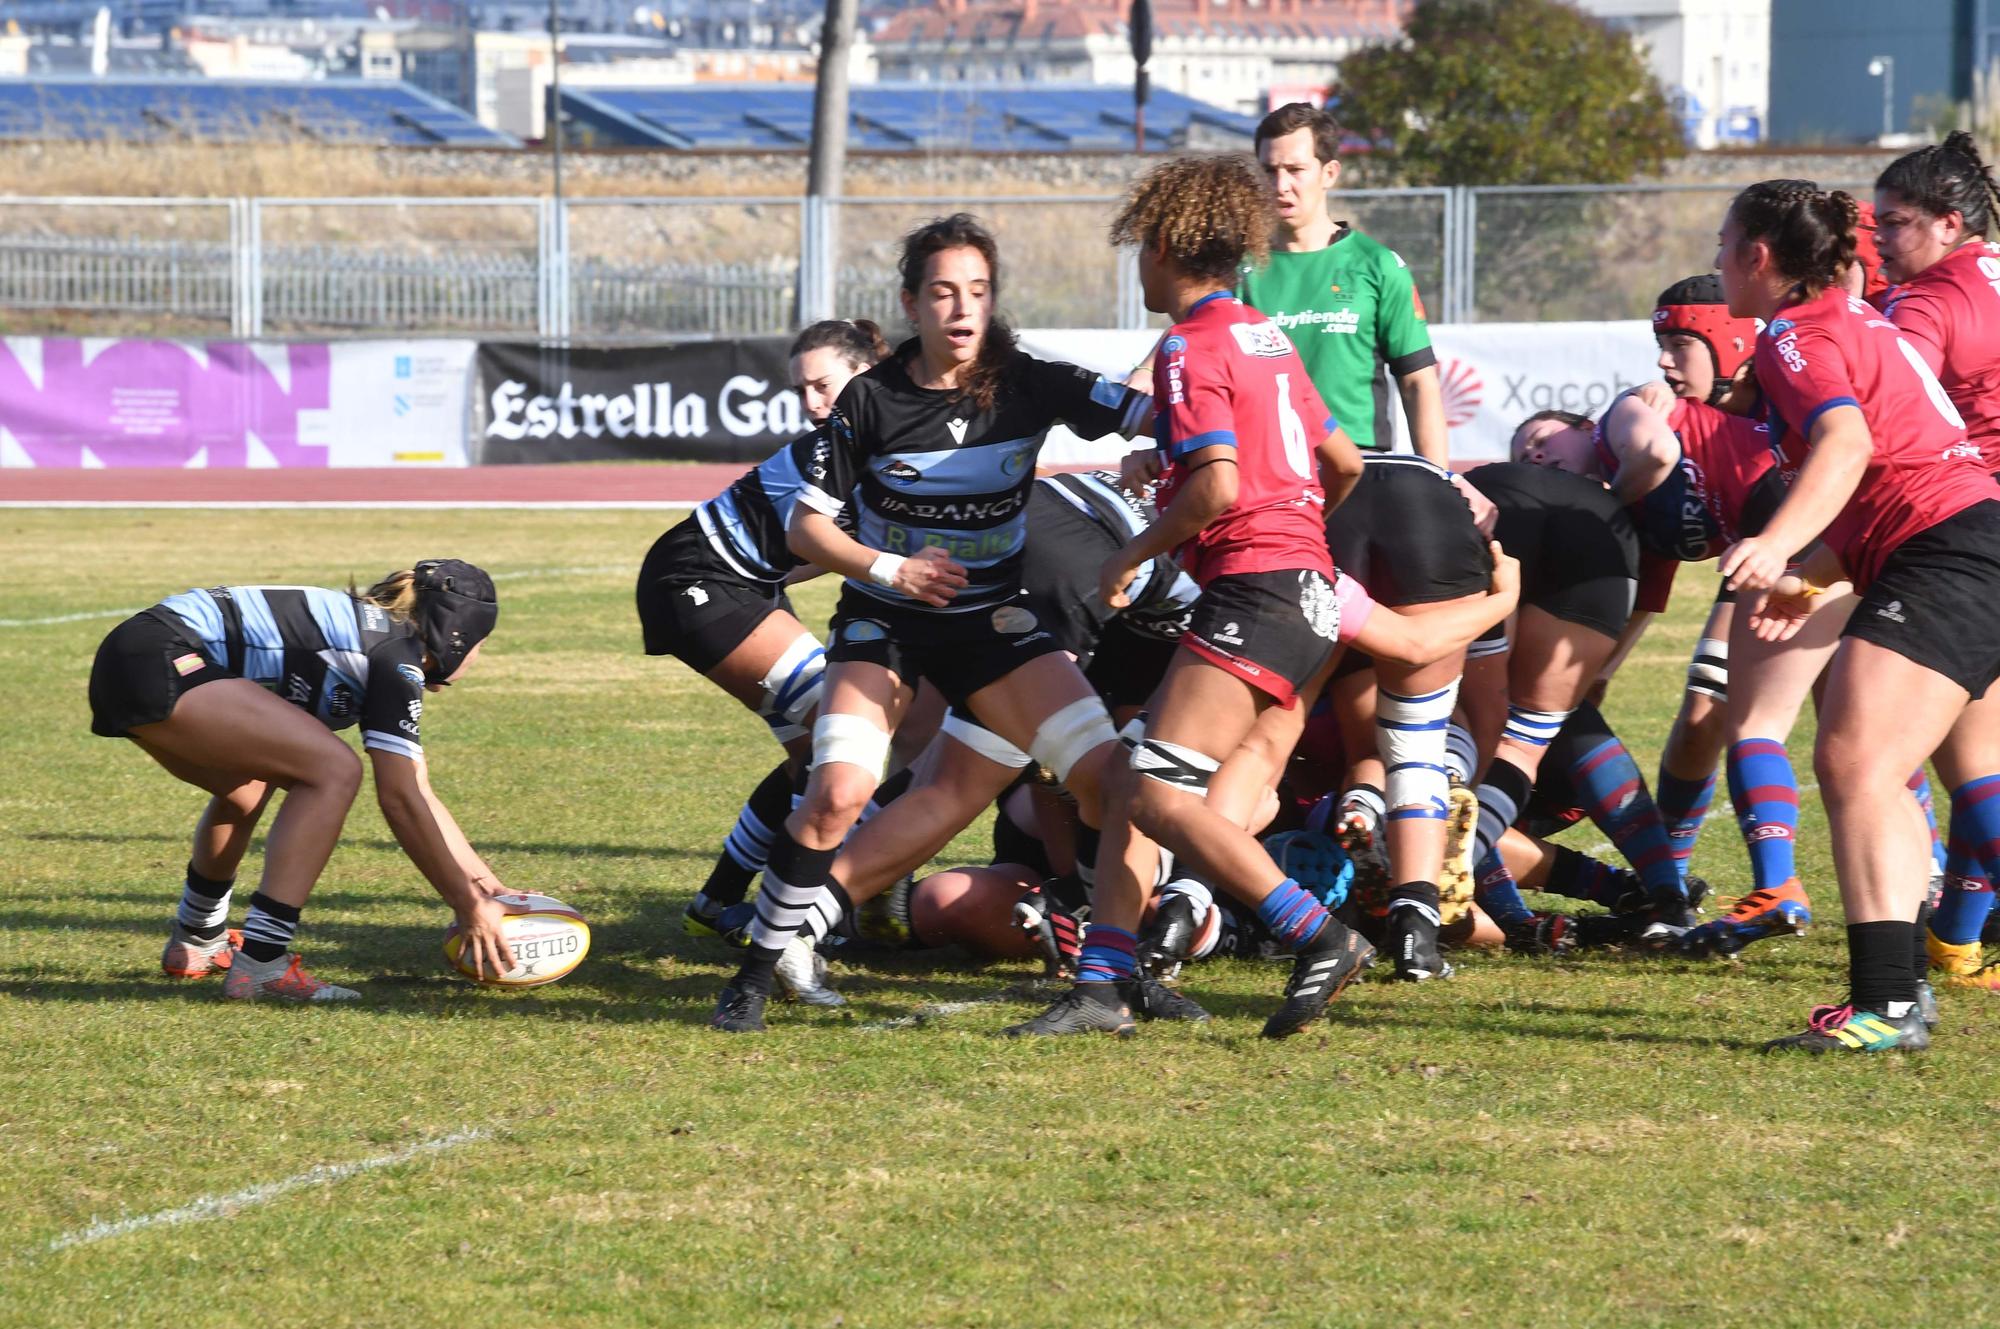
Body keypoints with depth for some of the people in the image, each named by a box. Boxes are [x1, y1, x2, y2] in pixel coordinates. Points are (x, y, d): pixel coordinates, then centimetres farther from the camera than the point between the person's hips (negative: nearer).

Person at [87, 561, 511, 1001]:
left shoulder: (372, 629, 23)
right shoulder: (398, 657, -4)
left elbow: (416, 792, 29)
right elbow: (400, 799, -9)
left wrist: (483, 881, 31)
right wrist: (468, 905, -6)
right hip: (160, 664, -11)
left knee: (246, 790, 32)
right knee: (333, 772, -13)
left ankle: (194, 946, 46)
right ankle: (260, 964, -16)